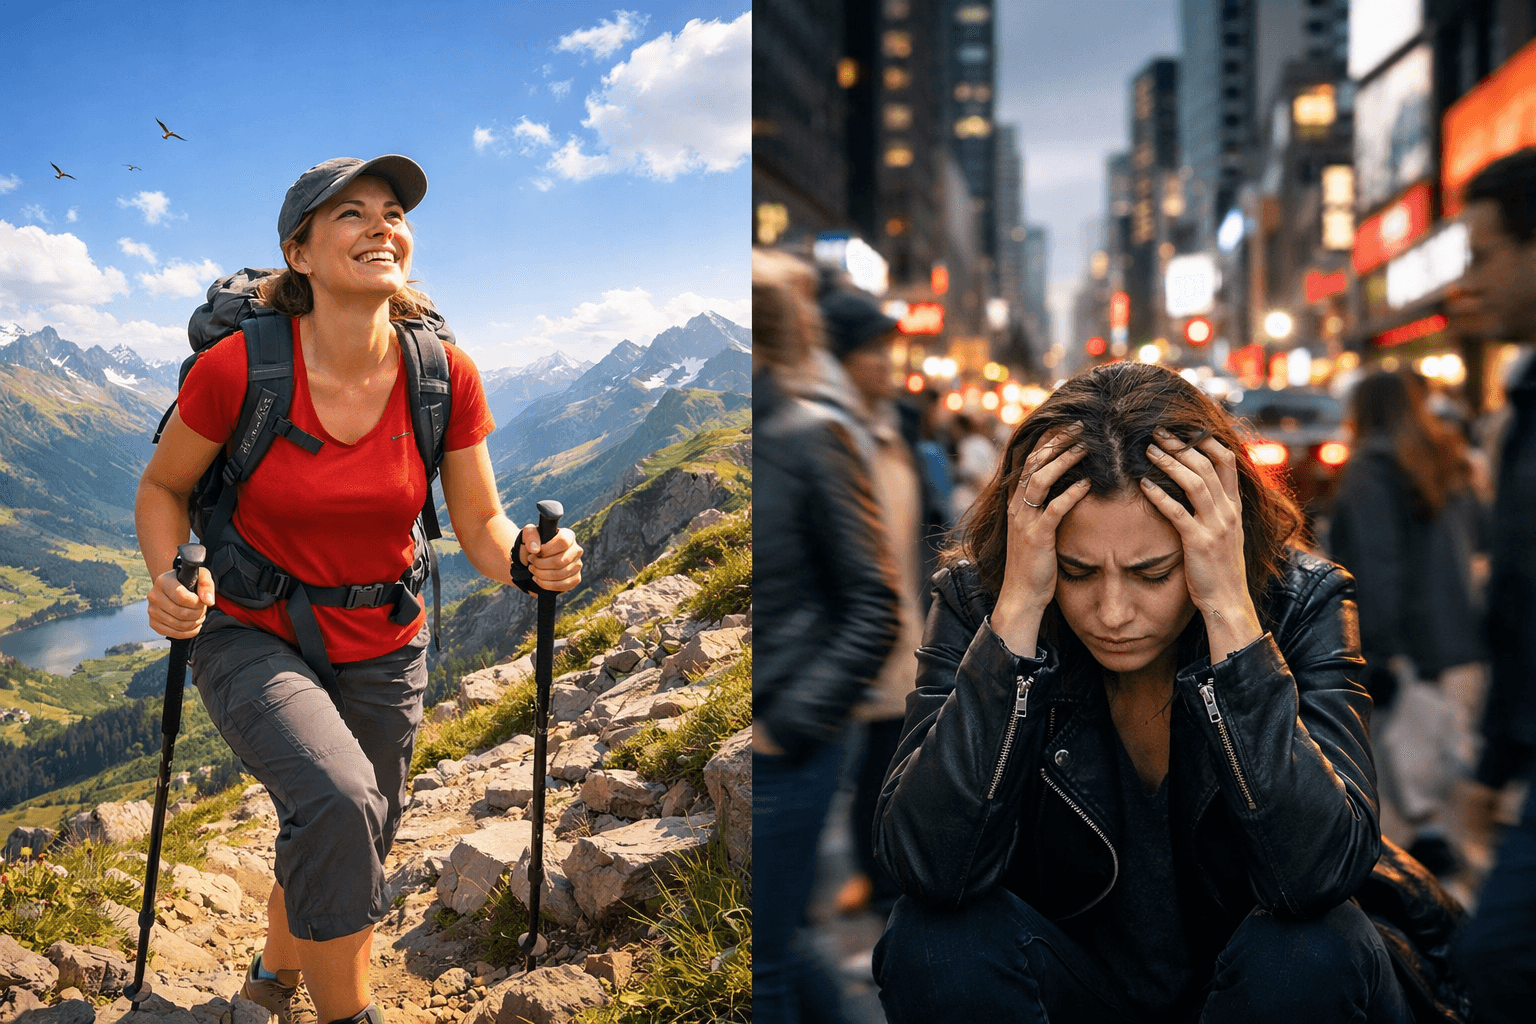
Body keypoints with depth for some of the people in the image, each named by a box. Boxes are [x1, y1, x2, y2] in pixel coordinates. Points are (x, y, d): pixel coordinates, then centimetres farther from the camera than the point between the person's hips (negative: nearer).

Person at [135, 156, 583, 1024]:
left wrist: (528, 560, -27)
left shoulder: (445, 377, -15)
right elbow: (163, 487, -5)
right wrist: (169, 577, -24)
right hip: (254, 639, -3)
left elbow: (480, 525, -5)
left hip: (383, 650, 4)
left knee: (351, 856, 19)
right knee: (338, 802, -31)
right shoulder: (237, 368, -21)